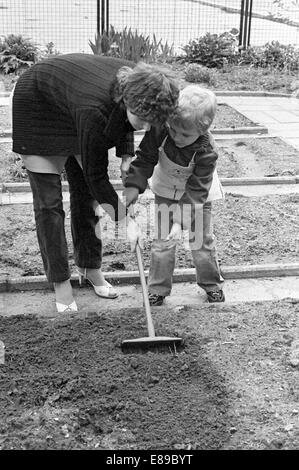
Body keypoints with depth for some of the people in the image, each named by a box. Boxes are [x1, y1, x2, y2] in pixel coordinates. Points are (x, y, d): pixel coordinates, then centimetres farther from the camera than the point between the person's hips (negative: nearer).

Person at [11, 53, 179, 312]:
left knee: (85, 192, 7)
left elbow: (123, 120, 2)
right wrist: (127, 220, -25)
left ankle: (90, 267, 19)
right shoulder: (93, 109, -43)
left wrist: (126, 156, -10)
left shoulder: (138, 82, -24)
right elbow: (95, 175, -31)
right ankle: (60, 281, 5)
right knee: (48, 201, -6)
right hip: (37, 106, -6)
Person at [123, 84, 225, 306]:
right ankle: (158, 288, 14)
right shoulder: (160, 130, -30)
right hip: (166, 190, 2)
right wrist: (133, 185, -31)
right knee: (162, 240, 2)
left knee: (202, 239, 6)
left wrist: (181, 221, -38)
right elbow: (145, 159, -17)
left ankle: (212, 283, 28)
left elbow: (196, 191, -33)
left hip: (197, 193, -2)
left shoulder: (206, 152, -36)